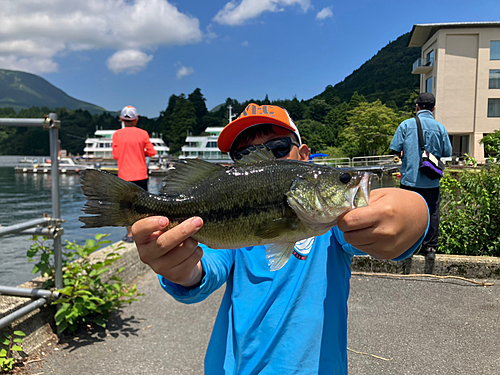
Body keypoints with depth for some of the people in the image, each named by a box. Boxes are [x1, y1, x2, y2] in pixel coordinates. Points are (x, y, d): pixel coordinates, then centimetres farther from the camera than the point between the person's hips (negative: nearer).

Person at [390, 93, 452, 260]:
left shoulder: (406, 125, -4)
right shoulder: (440, 127, 1)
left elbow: (395, 149, -7)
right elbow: (447, 153, 4)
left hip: (410, 178, -1)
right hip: (432, 181, 1)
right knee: (431, 213, 9)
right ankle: (430, 248, 14)